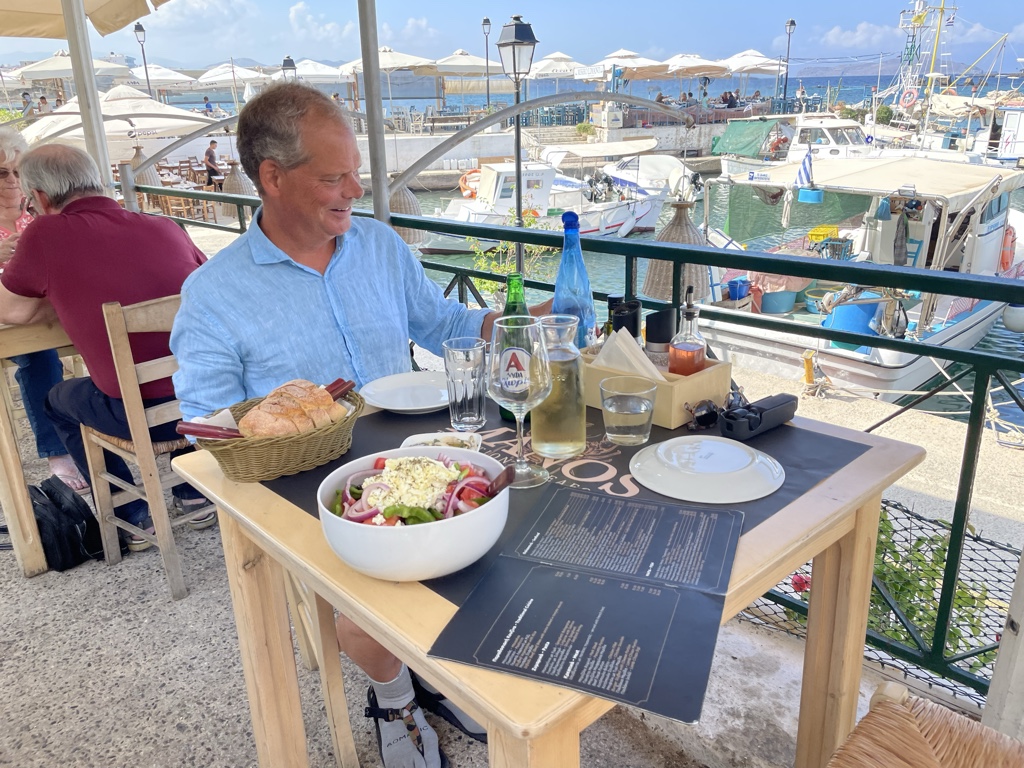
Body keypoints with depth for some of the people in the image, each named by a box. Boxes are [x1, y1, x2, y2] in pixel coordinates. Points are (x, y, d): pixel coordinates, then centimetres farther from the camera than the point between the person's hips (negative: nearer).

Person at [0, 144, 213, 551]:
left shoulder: (46, 234, -6)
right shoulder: (165, 226, 5)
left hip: (142, 415, -4)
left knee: (59, 401, 28)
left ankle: (132, 520, 30)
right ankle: (196, 493, 34)